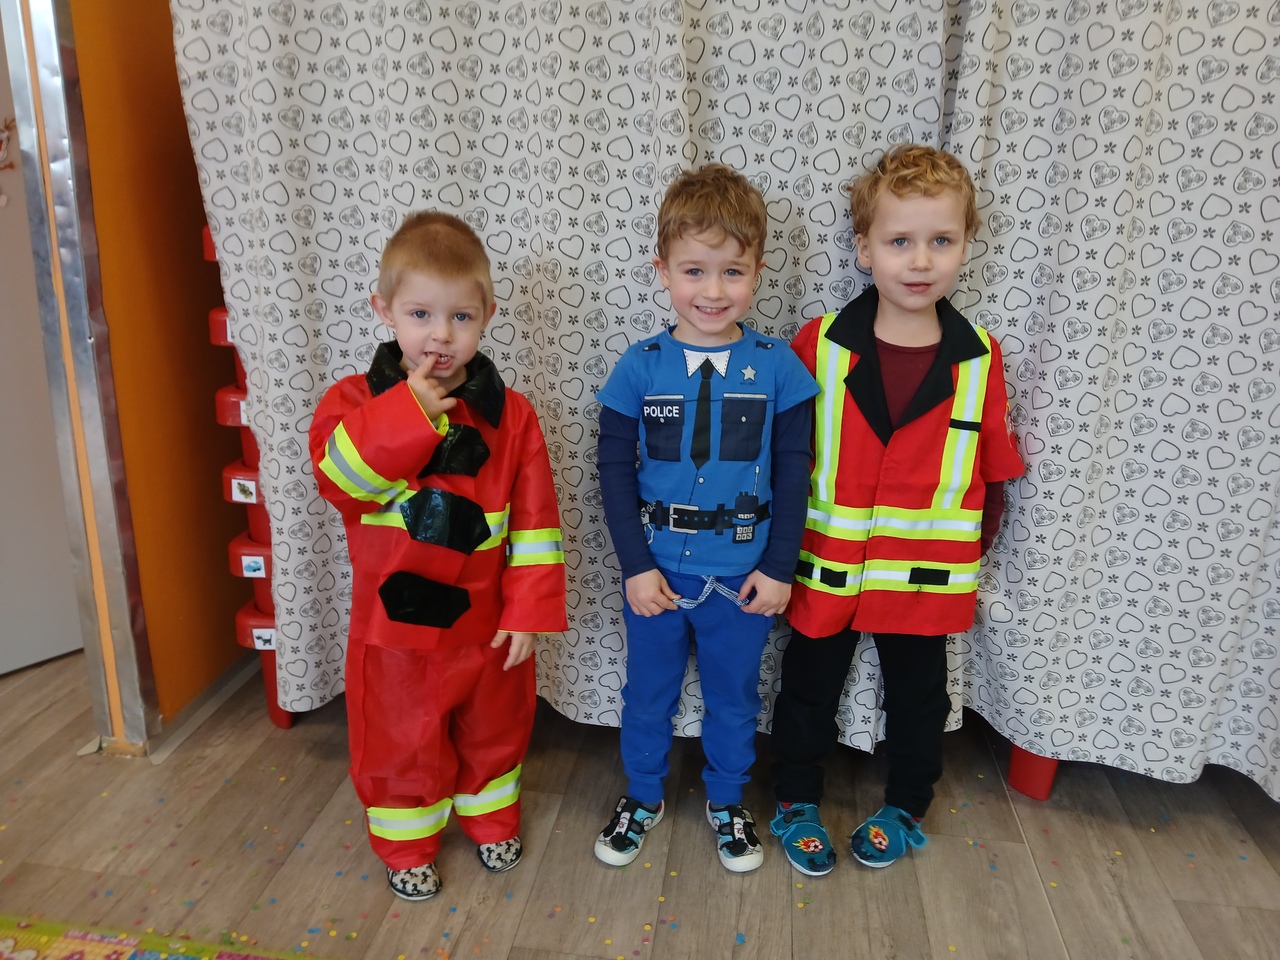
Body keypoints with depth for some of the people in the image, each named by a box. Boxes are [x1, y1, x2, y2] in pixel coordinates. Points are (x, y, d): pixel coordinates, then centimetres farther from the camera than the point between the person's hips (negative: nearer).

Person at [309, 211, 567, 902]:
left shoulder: (508, 415, -8)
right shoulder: (354, 400, -10)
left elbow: (535, 521, -6)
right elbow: (337, 476, -26)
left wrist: (529, 610, -8)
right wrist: (409, 411, -31)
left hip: (485, 621, 2)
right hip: (395, 623, -1)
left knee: (492, 729, 23)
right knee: (400, 743, 17)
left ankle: (490, 819, 50)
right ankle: (407, 844, 42)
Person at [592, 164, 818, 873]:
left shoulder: (777, 367, -7)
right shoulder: (639, 367, -8)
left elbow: (793, 473, -3)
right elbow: (614, 470, -5)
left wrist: (779, 567, -6)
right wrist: (635, 565, -9)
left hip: (743, 575, 0)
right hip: (656, 572, 0)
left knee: (733, 695, 18)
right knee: (648, 692, 18)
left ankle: (727, 802, 42)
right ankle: (642, 796, 42)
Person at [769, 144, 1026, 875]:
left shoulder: (980, 359, -6)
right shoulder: (819, 343, -11)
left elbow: (995, 467, 3)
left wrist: (976, 548, 3)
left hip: (926, 573, 1)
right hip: (827, 564, -1)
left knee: (918, 697, 19)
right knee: (810, 691, 16)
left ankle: (905, 809, 42)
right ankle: (798, 802, 38)